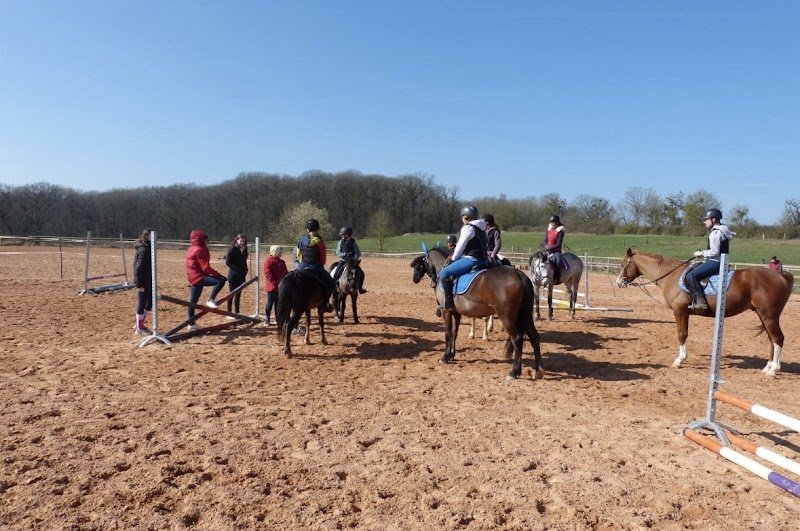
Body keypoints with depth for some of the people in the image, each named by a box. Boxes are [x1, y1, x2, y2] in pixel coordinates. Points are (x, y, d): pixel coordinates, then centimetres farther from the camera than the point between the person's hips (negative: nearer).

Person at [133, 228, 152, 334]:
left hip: (148, 281, 9)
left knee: (149, 303, 16)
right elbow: (138, 268, -21)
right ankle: (139, 328, 14)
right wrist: (139, 284, -22)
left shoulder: (147, 248, 11)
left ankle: (139, 324, 28)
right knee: (142, 304, 2)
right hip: (143, 282, -9)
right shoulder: (143, 249, -18)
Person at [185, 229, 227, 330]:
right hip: (198, 277, -10)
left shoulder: (191, 249, 18)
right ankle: (211, 300, -18)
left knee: (193, 301, 13)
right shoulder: (200, 250, -13)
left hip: (193, 277, 10)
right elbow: (206, 267, -20)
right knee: (221, 280, -23)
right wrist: (218, 274, -16)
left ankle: (191, 324, 20)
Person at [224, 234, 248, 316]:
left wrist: (244, 270, 2)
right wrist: (238, 269, -18)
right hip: (233, 276, -7)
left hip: (241, 276, 7)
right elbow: (228, 262, -15)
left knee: (238, 294, 12)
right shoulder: (232, 250, -10)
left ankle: (237, 312, 20)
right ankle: (229, 313, 6)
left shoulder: (243, 250, 10)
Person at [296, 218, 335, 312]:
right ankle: (324, 303, -1)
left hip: (302, 266, 4)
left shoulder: (302, 240, 4)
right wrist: (321, 265, 16)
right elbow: (323, 255, 0)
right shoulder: (319, 241, -8)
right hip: (316, 267, -4)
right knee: (330, 282, 9)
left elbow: (299, 254, 11)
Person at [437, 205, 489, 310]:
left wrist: (453, 258, 7)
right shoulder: (481, 227, 17)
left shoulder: (468, 228, -13)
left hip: (471, 259, -11)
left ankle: (449, 304, -13)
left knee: (444, 273, -11)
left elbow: (460, 246, -10)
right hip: (482, 259, 11)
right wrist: (455, 255, 20)